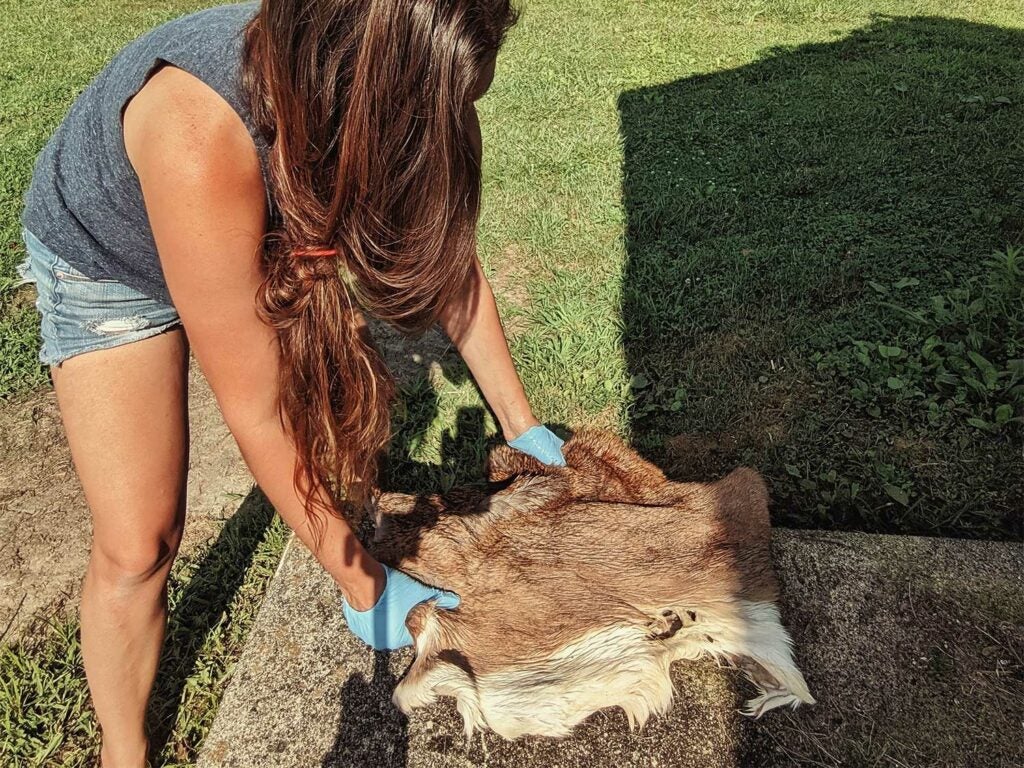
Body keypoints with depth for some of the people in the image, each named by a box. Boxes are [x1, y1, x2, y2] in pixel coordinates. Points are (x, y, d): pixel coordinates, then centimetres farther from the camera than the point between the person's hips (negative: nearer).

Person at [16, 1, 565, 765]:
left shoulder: (377, 88, -26)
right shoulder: (201, 138, -44)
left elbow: (446, 257, -12)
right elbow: (256, 412, -35)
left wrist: (520, 423, -6)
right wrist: (360, 580, -24)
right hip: (106, 259, -4)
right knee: (138, 548, -8)